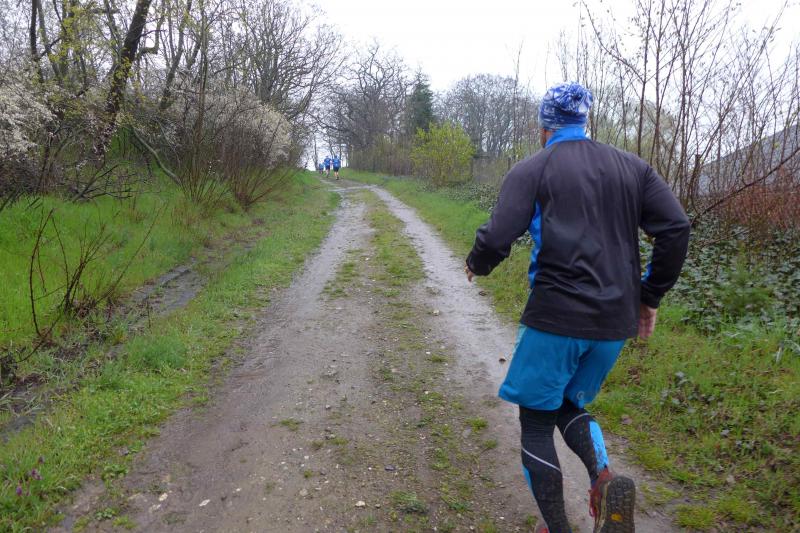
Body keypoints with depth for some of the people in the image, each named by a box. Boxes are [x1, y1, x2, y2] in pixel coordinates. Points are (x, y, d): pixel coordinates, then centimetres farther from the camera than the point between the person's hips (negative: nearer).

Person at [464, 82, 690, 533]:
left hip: (556, 317, -5)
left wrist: (476, 266, 10)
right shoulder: (632, 167, 11)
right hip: (616, 322, 5)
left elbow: (497, 238, -13)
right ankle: (605, 477, -3)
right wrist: (650, 296, 10)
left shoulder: (532, 169, -1)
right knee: (571, 407, 24)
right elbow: (676, 227, 2)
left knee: (537, 421, 12)